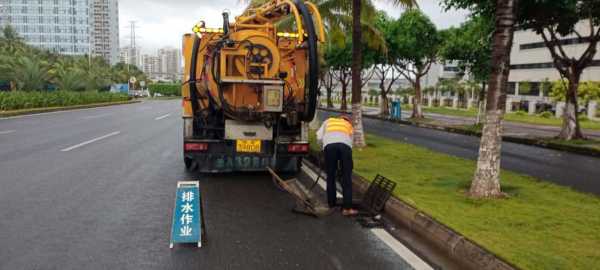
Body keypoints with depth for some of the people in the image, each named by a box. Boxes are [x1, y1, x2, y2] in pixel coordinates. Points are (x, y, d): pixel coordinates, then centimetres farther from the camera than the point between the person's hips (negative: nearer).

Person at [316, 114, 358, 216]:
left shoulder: (328, 121, 36)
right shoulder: (349, 126, 37)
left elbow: (319, 137, 24)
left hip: (329, 145, 0)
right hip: (345, 145, 0)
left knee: (330, 176, 13)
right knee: (347, 177, 4)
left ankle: (331, 204, 20)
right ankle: (347, 208, 1)